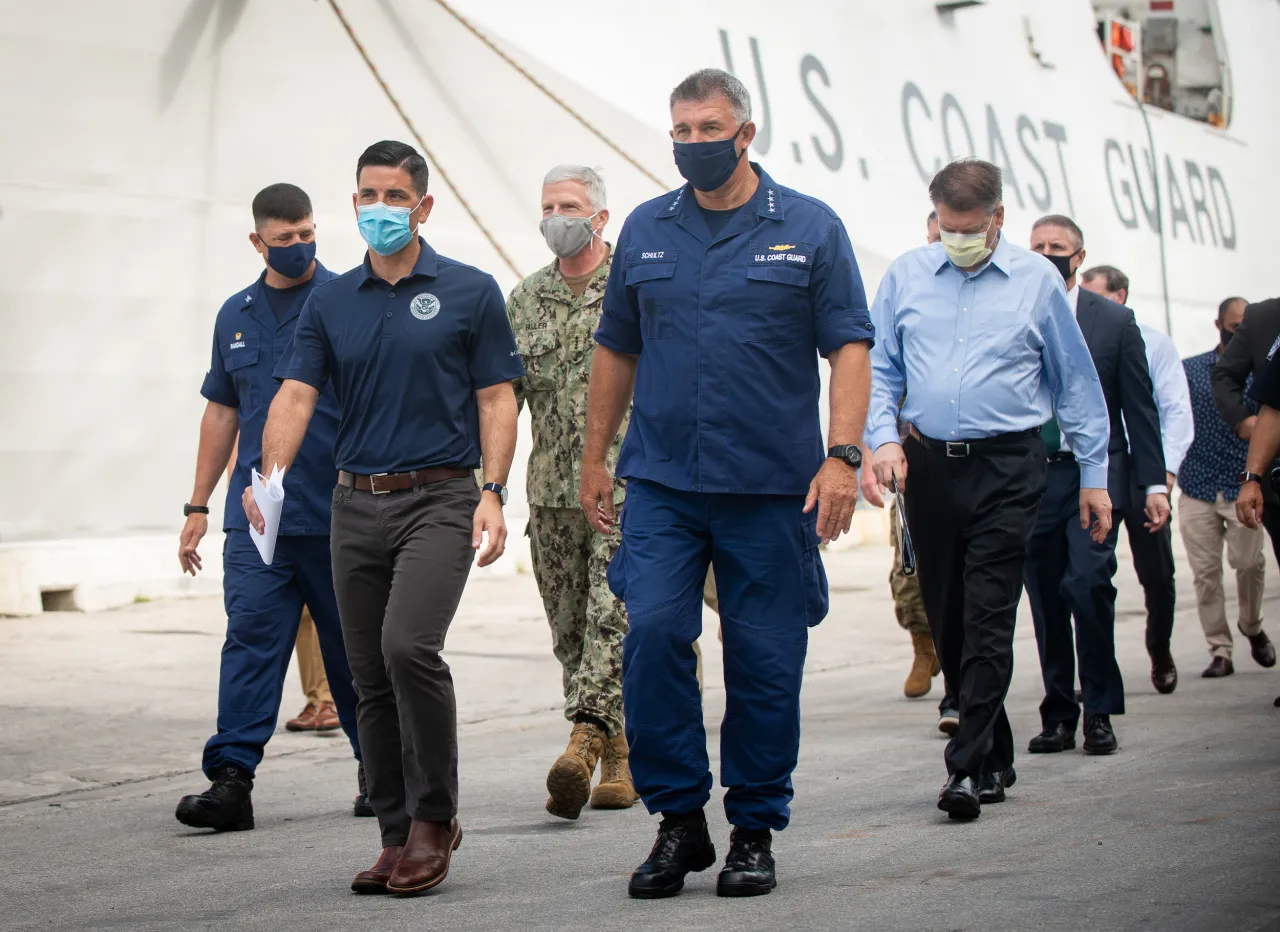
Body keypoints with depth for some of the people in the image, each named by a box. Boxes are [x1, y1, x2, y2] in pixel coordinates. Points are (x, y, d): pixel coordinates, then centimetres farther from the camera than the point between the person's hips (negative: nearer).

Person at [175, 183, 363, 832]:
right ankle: (231, 779, -9)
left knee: (352, 646, 8)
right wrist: (198, 506, 17)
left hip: (337, 516, -3)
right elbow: (222, 413, 19)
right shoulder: (236, 315, 13)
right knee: (250, 639, -6)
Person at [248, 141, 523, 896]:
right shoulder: (331, 303, 10)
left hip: (440, 498, -5)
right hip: (357, 502, 5)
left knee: (410, 645, -22)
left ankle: (436, 818, -7)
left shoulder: (469, 292, 1)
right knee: (371, 676, 6)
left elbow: (496, 398, -1)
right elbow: (297, 392, 1)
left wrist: (493, 492, -13)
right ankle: (399, 837, 15)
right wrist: (271, 474, -17)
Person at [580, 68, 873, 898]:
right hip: (661, 484, 2)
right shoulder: (646, 231, 10)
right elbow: (617, 350, 17)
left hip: (773, 486, -2)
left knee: (765, 659, 3)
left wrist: (843, 455, -12)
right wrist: (596, 457, 16)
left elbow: (849, 346, -2)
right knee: (652, 632, -12)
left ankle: (755, 829, 17)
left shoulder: (809, 229, 2)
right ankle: (679, 818, 2)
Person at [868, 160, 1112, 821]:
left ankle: (968, 768, -11)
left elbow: (1076, 382, 8)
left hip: (1007, 468, -3)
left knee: (988, 619, -11)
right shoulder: (905, 277, 9)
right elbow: (879, 367, 13)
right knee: (946, 619, 9)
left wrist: (1093, 475, 6)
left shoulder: (1037, 281, 3)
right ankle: (996, 758, 23)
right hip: (928, 464, 3)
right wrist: (882, 437, -5)